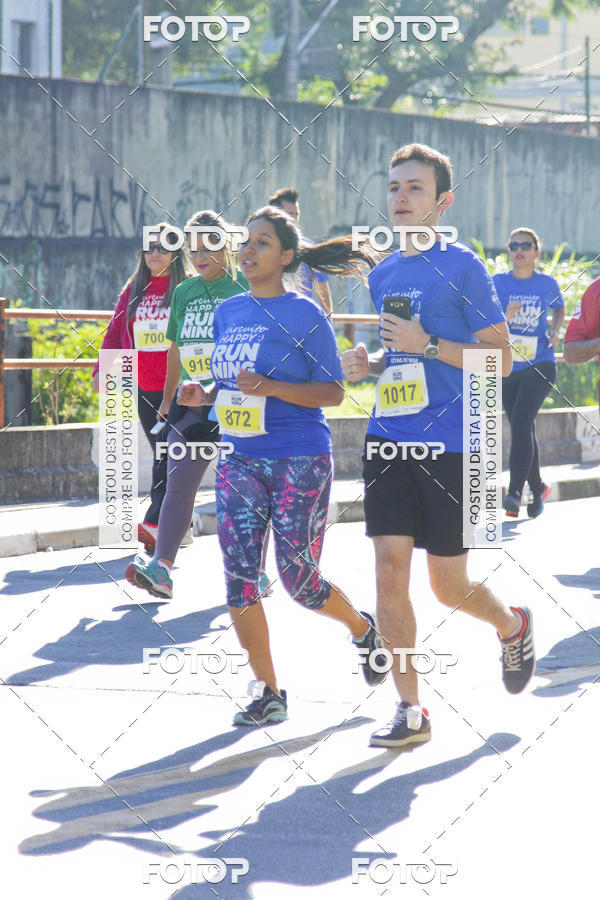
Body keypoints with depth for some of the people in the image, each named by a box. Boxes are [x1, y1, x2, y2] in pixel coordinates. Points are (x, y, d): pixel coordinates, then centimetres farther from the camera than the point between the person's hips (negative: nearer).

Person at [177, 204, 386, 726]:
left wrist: (270, 388, -22)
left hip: (299, 461, -5)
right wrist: (205, 395, -1)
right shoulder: (227, 313, 11)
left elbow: (333, 392, -9)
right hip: (240, 460, 5)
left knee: (299, 581, -1)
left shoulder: (305, 315, -7)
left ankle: (364, 630, 30)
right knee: (239, 577, -4)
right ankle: (267, 693, 6)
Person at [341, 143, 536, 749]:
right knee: (390, 567, -6)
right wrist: (370, 365, 6)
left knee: (449, 588, 2)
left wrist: (426, 344, -18)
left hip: (449, 445, -5)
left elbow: (500, 359, -8)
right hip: (387, 441, 5)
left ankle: (513, 626, 36)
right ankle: (410, 710, 0)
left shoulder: (462, 268, -7)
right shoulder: (381, 275, 13)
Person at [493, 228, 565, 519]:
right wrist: (505, 317, -24)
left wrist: (555, 330, 2)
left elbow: (559, 309, 21)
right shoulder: (498, 282, -1)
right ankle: (537, 488, 28)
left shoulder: (548, 284, 1)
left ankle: (515, 492, -22)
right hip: (508, 367, 2)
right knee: (522, 429, 10)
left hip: (539, 365, -2)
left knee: (521, 421, -20)